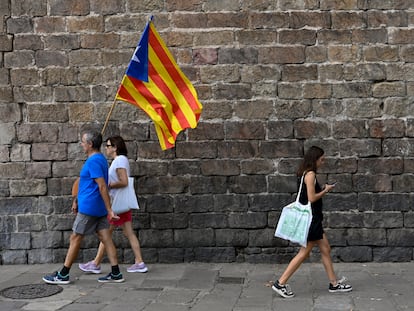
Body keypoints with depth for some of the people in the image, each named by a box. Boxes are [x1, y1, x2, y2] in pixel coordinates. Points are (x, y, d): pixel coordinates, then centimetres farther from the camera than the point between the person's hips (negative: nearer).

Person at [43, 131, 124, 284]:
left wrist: (109, 210, -23)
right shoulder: (100, 159, 14)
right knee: (106, 238, 6)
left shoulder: (93, 161, -17)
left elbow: (102, 186, -22)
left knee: (75, 238, 0)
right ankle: (116, 274, 6)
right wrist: (77, 199, 27)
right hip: (98, 208, 9)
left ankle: (63, 275, 9)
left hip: (89, 207, -9)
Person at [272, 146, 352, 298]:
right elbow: (312, 198, -21)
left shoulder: (304, 173, 11)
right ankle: (280, 283, 0)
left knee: (325, 249, 14)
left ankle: (334, 284, 22)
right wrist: (326, 190, -8)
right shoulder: (310, 174, -17)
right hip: (310, 218, -10)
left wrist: (323, 189, 11)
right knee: (304, 253, -3)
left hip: (313, 218, 10)